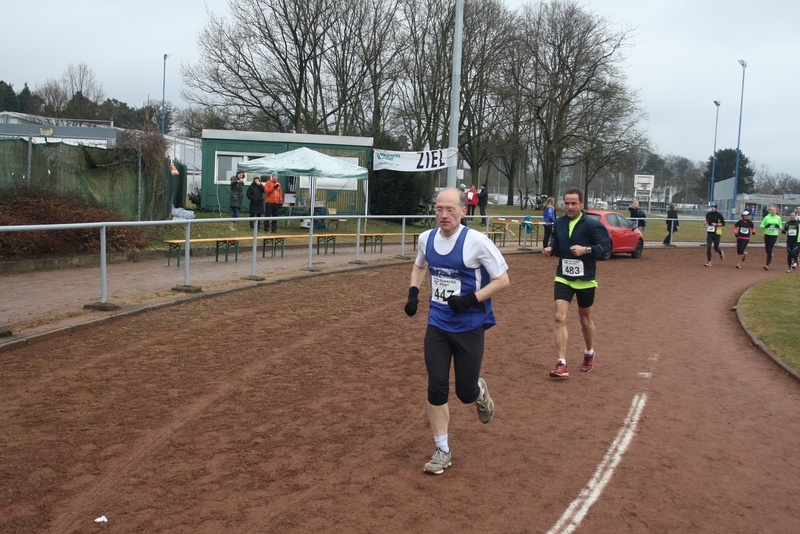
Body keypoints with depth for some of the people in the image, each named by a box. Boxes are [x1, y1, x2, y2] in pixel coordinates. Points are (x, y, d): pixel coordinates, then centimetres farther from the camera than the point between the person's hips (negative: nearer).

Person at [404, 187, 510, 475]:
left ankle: (480, 391, 42)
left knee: (466, 392, 3)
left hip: (469, 326, -4)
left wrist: (471, 299, -23)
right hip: (437, 324, 4)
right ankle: (442, 451, 14)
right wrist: (413, 292, 5)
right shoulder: (426, 238, 1)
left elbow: (502, 280, -11)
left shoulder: (477, 241, -16)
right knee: (436, 387, -1)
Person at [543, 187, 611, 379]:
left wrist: (586, 249, -28)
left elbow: (606, 245, -13)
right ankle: (561, 365, -10)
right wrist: (550, 248, -8)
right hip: (563, 277, 2)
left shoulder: (592, 224, -12)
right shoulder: (559, 223, 1)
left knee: (585, 320, 15)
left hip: (585, 279, -2)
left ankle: (589, 354, 42)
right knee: (560, 318, -11)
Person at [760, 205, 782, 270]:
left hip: (774, 235, -2)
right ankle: (770, 259, 41)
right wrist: (766, 226, -17)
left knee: (769, 249, -11)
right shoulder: (766, 217, -1)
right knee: (767, 249, 9)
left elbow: (781, 226, 12)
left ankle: (767, 264, -8)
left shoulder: (778, 218, 2)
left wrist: (778, 226, -11)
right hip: (767, 235, 2)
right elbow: (761, 225, 4)